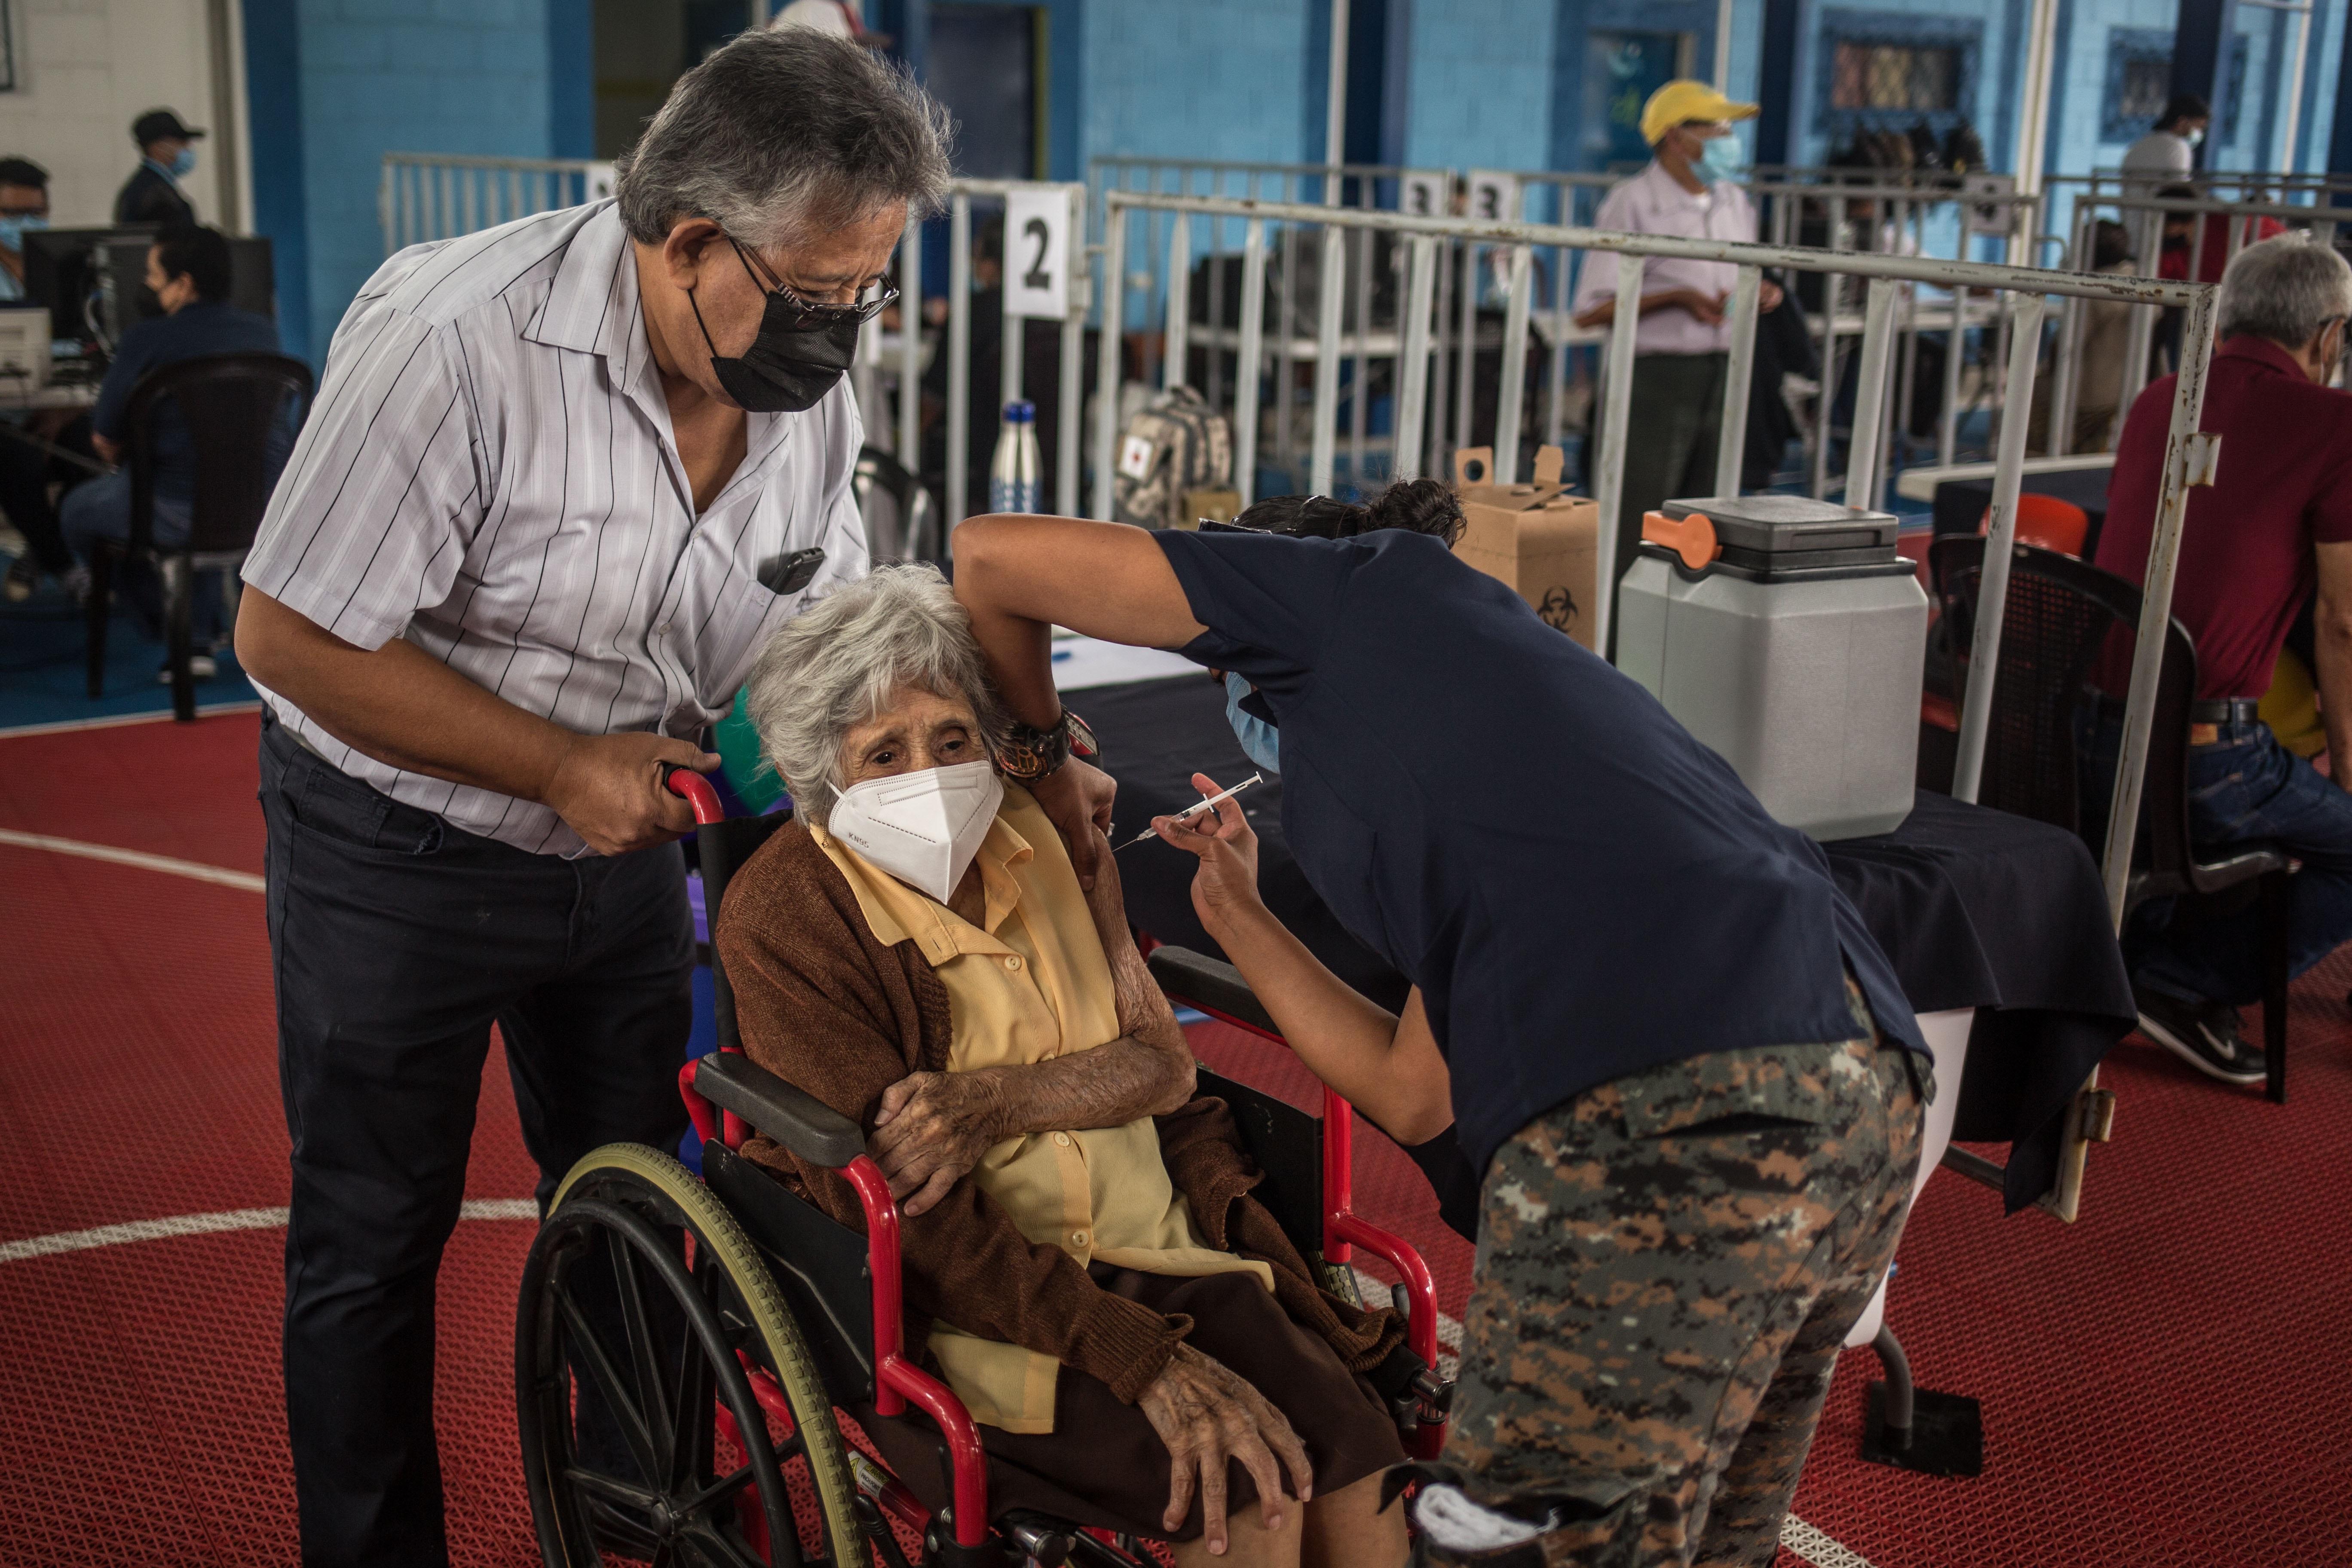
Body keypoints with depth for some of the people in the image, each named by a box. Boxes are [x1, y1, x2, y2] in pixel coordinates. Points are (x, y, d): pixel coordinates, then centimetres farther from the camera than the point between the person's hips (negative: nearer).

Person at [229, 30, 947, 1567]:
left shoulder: (809, 384, -10)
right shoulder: (456, 341, -29)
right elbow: (291, 636, -24)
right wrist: (562, 767, -24)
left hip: (626, 842, 6)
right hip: (401, 850, -5)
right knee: (375, 1241, 9)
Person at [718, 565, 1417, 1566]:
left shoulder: (1048, 836, 6)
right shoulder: (781, 914, -12)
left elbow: (1158, 1056, 3)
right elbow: (902, 1214, -17)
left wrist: (996, 1100, -19)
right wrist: (1148, 1360, -25)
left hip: (1148, 1244, 5)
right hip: (957, 1300, -4)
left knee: (1357, 1467, -18)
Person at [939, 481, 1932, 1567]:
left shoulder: (1376, 587, 15)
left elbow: (991, 555, 14)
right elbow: (1409, 1091, 28)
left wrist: (1050, 751, 30)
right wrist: (1234, 915, 39)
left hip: (1672, 1121, -9)